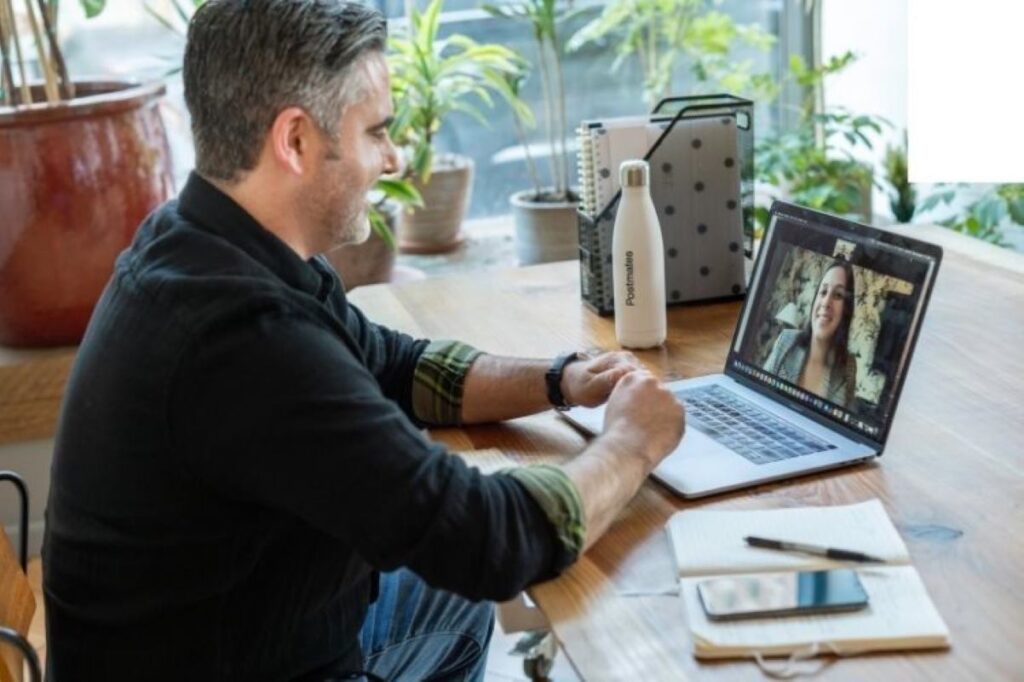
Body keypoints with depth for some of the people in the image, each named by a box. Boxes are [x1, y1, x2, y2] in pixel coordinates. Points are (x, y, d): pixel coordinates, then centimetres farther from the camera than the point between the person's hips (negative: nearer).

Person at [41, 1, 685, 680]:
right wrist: (631, 444, -15)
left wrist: (560, 381, -3)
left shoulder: (207, 245, -4)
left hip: (240, 621, 9)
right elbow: (488, 544, -32)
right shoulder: (245, 335, -35)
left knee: (464, 596, 24)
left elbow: (394, 367, 11)